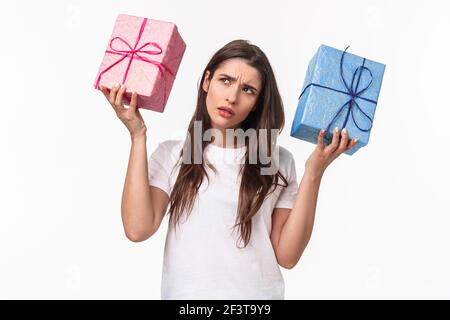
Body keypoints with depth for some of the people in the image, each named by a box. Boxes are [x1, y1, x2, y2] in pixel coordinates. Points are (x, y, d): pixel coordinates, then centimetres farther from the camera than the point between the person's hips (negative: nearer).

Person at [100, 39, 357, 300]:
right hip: (184, 292, 0)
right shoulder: (171, 154, 0)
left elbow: (287, 256, -7)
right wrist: (138, 135, -12)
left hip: (257, 294, 0)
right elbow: (138, 229, -15)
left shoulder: (278, 160, -1)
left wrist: (313, 174, -14)